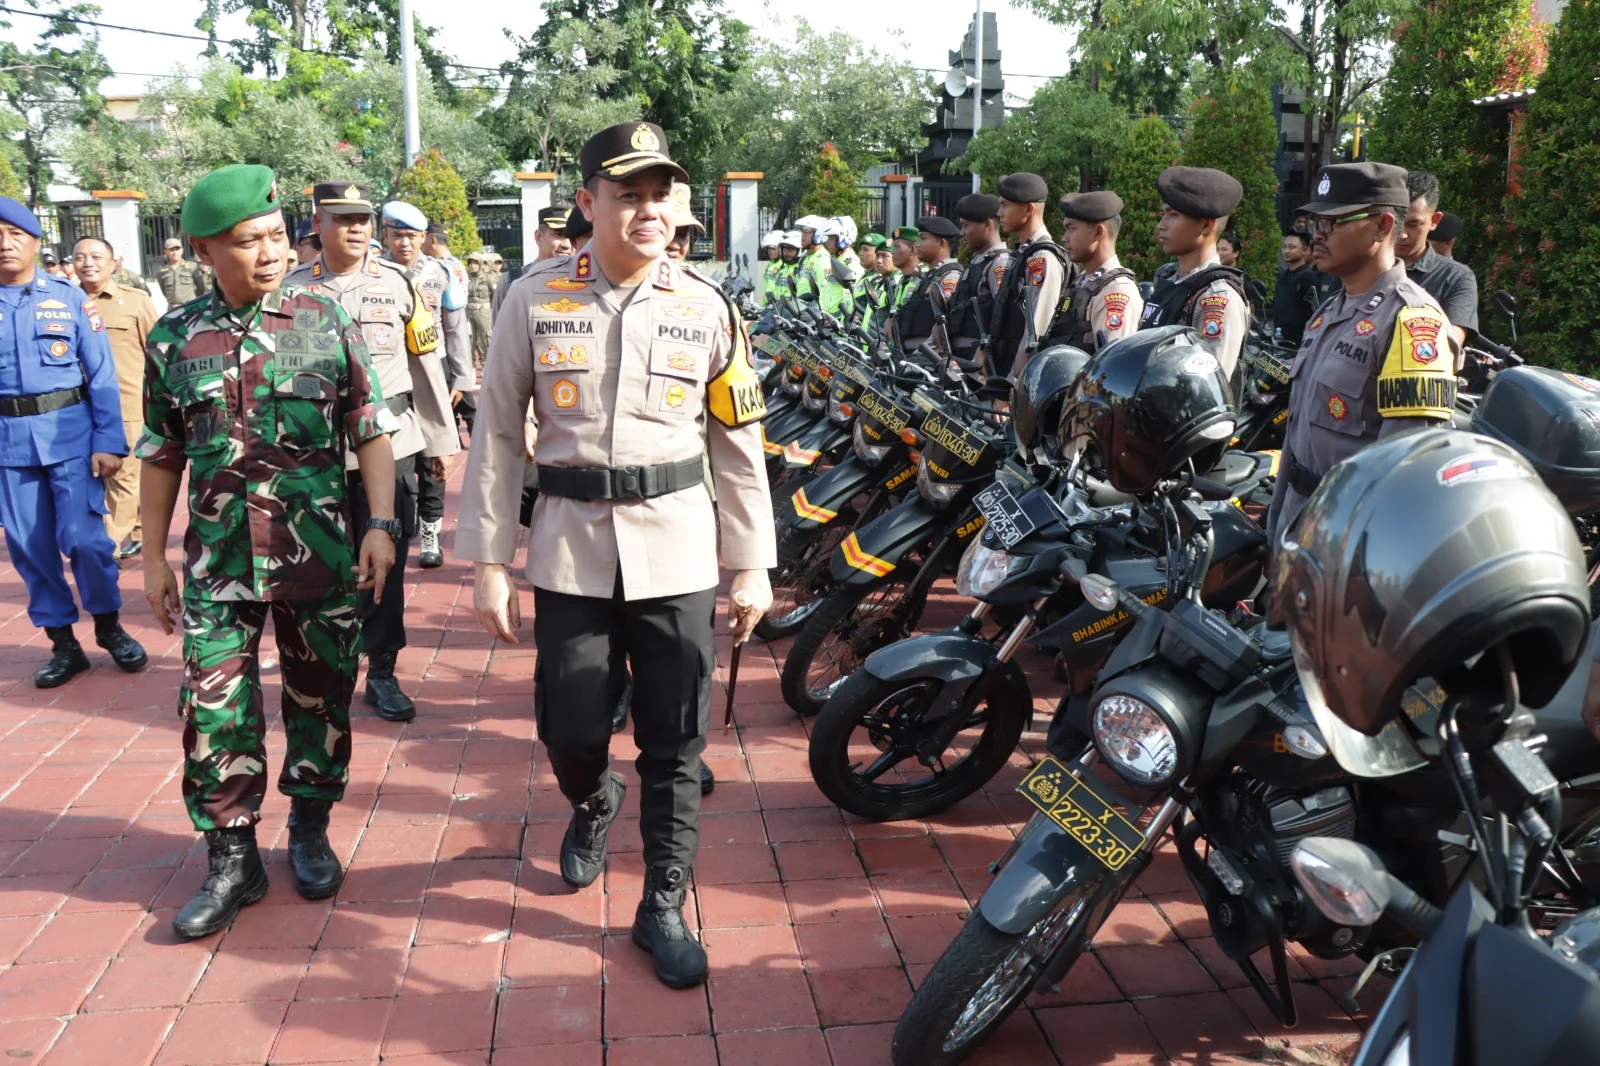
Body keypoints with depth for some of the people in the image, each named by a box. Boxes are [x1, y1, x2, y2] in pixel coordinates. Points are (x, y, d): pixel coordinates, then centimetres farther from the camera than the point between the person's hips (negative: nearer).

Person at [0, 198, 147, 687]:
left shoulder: (69, 297, 1)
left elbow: (102, 373, 0)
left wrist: (109, 441, -8)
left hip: (70, 431, -2)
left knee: (84, 537, -5)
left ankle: (109, 625, 18)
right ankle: (62, 642, 21)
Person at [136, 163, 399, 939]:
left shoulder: (325, 322, -1)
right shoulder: (175, 337, 3)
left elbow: (371, 433, 0)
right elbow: (162, 457, 9)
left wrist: (381, 523, -10)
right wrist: (154, 557, 10)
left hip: (321, 556, -1)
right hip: (218, 563, 1)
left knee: (320, 699, 11)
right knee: (213, 710, 2)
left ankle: (309, 832, 32)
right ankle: (231, 859, 19)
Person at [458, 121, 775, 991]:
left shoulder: (706, 306, 1)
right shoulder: (535, 299, -1)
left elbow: (738, 440, 5)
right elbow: (497, 434, 2)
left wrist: (752, 564, 2)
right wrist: (488, 562, -1)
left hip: (677, 552, 0)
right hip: (570, 549, 0)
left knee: (674, 747, 4)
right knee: (570, 732, 8)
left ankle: (662, 905, 21)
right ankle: (593, 804, 44)